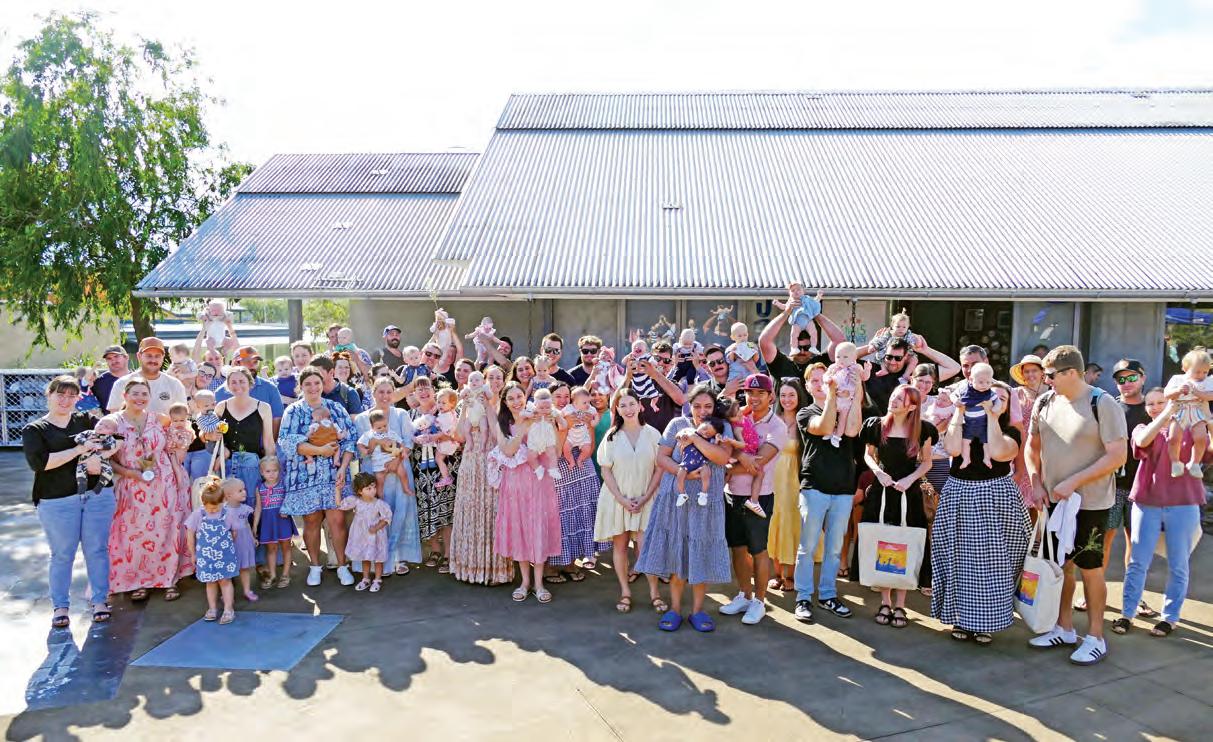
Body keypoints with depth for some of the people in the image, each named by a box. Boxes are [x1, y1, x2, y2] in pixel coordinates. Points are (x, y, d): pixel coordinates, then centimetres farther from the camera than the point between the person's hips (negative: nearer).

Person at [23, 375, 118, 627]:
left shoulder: (87, 420, 10)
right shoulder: (34, 430, 3)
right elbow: (38, 462, -12)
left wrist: (99, 456, -14)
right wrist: (79, 450, -15)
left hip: (98, 495, 2)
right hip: (57, 501, -2)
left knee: (97, 550, 5)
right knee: (62, 555, 4)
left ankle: (100, 600, 16)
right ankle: (60, 606, 18)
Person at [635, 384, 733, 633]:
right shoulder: (678, 424, 3)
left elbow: (723, 457, -15)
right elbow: (661, 458, -2)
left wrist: (694, 436, -21)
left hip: (706, 502, 0)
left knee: (701, 555, 5)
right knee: (676, 553, 5)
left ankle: (697, 610, 18)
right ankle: (675, 608, 16)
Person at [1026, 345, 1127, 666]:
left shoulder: (1103, 404, -14)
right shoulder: (1044, 403, 3)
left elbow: (1118, 456, -16)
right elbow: (1032, 446, 14)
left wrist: (1073, 482, -19)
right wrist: (1036, 483, 4)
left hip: (1090, 503, -5)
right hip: (1054, 500, 5)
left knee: (1090, 569, 5)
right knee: (1060, 564, 14)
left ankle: (1095, 638, 19)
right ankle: (1064, 628, 28)